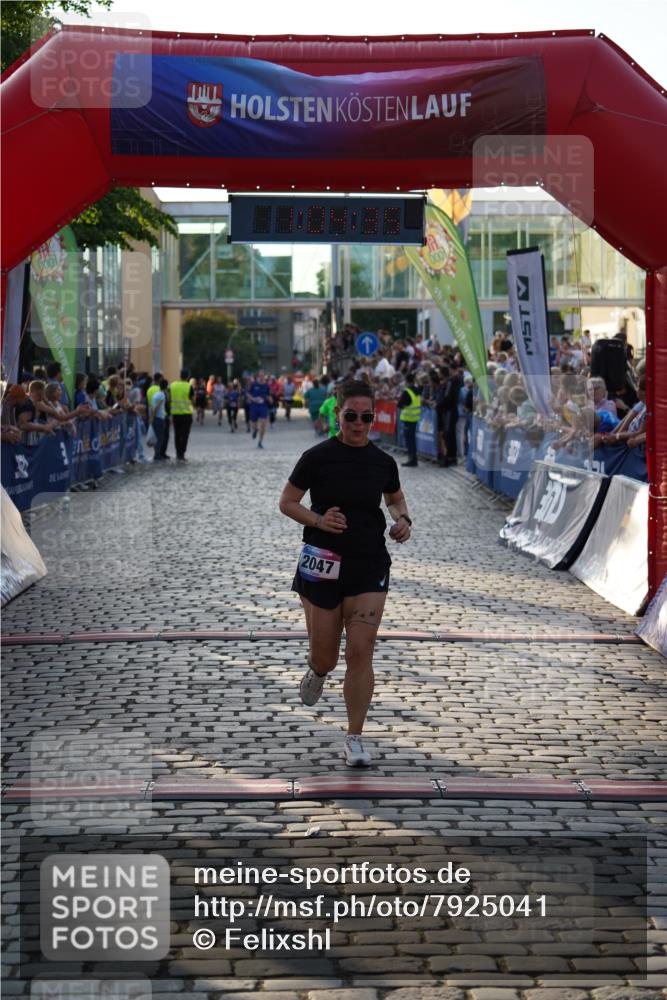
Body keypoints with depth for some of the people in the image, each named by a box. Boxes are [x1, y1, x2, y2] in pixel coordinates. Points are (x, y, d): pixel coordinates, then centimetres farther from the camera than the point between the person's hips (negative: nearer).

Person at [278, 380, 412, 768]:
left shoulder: (383, 462, 3)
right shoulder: (318, 457, -7)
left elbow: (396, 498, 21)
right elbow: (287, 502, -1)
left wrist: (403, 519, 0)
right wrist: (318, 520, -18)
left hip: (370, 565, 2)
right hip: (323, 564, -2)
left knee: (361, 652, -6)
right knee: (325, 657, 5)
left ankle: (355, 740, 5)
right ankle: (318, 671, 45)